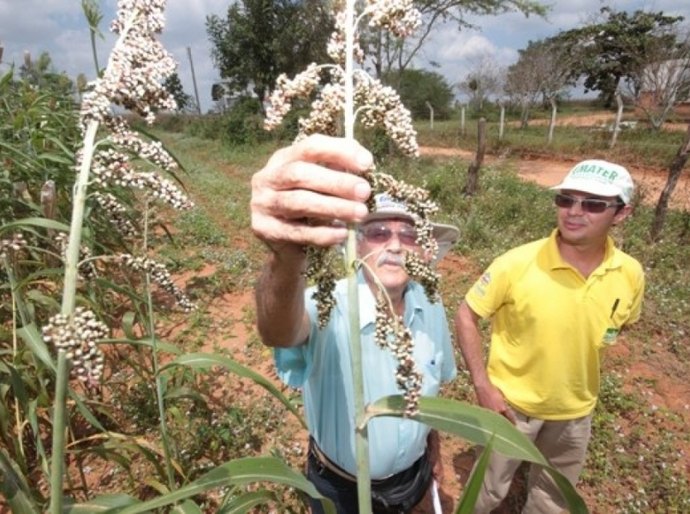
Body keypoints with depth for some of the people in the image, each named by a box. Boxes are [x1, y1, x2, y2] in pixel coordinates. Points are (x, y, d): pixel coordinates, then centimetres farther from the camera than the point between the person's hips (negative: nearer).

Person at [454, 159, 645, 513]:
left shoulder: (630, 275, -14)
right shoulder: (517, 263, -27)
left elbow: (619, 326, 6)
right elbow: (466, 315, -16)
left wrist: (582, 378, 0)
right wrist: (482, 385, -19)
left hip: (576, 409, 4)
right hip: (512, 403, -3)